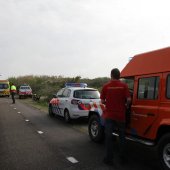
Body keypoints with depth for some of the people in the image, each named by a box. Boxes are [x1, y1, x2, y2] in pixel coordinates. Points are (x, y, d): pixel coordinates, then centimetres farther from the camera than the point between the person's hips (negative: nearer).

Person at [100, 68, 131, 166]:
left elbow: (102, 101, -2)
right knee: (122, 136, 15)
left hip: (109, 115, -1)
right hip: (120, 115, 1)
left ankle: (109, 159, 12)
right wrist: (126, 105, 11)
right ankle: (122, 158, 25)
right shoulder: (124, 85, -5)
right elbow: (129, 100, -10)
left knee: (109, 136, 7)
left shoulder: (106, 86, -4)